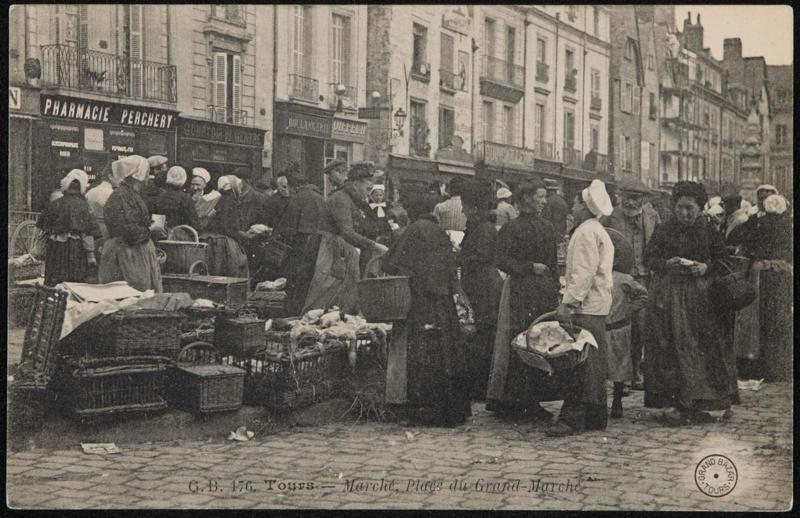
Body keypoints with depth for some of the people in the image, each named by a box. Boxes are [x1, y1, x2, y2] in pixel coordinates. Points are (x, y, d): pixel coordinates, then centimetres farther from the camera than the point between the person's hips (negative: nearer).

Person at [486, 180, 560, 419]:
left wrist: (555, 289, 12)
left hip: (546, 291, 6)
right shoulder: (512, 228, -6)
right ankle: (519, 399, -1)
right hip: (520, 290, -6)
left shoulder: (547, 227, 15)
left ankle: (536, 395, 9)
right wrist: (530, 267, -14)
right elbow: (502, 260, -10)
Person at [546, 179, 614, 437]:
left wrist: (568, 303, -21)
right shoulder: (599, 231, 21)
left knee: (581, 361, -11)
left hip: (585, 307, -10)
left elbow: (584, 272, -19)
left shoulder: (586, 231, -11)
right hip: (598, 306, 10)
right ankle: (596, 418, 18)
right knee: (594, 363, 12)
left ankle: (572, 419, -12)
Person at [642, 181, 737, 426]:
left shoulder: (709, 231, 4)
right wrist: (667, 264, -14)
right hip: (668, 294, 0)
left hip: (700, 296, 0)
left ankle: (695, 403, 6)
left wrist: (706, 267, -12)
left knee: (702, 348, -2)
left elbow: (723, 259, 7)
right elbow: (650, 258, 5)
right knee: (673, 348, -5)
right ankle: (675, 402, -2)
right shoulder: (664, 231, 4)